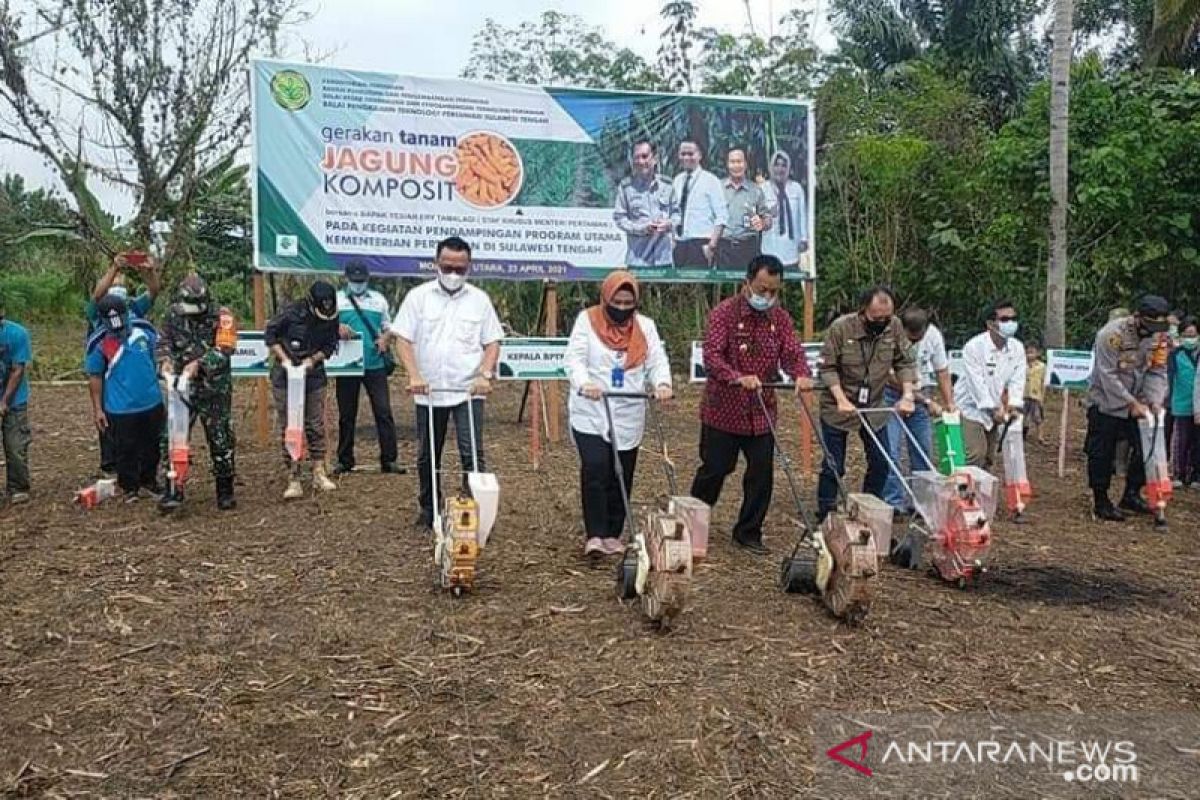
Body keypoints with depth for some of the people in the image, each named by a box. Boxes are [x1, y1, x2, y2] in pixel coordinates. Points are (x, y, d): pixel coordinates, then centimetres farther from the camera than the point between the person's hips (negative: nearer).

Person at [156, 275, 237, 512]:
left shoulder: (220, 316, -9)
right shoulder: (174, 314, 4)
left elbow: (224, 349, -19)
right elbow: (164, 341, 9)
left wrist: (199, 364, -31)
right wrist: (165, 361, -12)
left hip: (214, 388, -3)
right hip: (182, 386, 3)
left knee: (220, 440, 4)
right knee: (172, 438, -2)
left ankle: (225, 492, 17)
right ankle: (173, 491, 7)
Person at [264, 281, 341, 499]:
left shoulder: (332, 318, -6)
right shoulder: (293, 312, -15)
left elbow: (330, 346, 4)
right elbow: (269, 334, -6)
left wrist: (313, 359, -12)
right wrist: (284, 358, -15)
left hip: (314, 376, 3)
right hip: (285, 377, -3)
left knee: (316, 426, 5)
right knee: (288, 429, -1)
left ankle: (319, 474, 15)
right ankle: (293, 481, 3)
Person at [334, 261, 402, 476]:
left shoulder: (378, 299, 14)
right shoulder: (337, 299, 9)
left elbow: (389, 327, 17)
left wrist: (385, 340, -5)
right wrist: (338, 328, -25)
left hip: (375, 364, 1)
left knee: (383, 411, -5)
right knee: (346, 414, 7)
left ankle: (389, 460, -1)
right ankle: (345, 460, 17)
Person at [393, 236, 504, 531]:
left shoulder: (479, 299, 4)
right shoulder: (419, 296, 2)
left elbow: (492, 342, 5)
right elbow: (403, 339, -1)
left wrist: (486, 375, -11)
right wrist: (414, 375, -15)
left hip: (468, 391, -1)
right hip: (428, 392, 1)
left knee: (472, 453, -8)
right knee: (427, 456, 11)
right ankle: (428, 512, 26)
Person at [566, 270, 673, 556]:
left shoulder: (645, 326, 9)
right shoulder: (587, 320, 0)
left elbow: (657, 361, 2)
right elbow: (574, 358, -9)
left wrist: (662, 384, -20)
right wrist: (584, 383, -30)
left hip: (629, 417, 3)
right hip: (591, 414, -3)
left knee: (620, 477, 6)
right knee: (594, 468, -16)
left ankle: (612, 534, 18)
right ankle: (594, 535, -9)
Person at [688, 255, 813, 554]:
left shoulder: (781, 318, 6)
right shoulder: (724, 312, -10)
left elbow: (792, 353, -1)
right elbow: (712, 356, -20)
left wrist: (802, 375, -24)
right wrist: (739, 378, -37)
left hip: (762, 412, 5)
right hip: (723, 410, -4)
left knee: (762, 474, 6)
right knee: (714, 471, 5)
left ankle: (749, 532, 22)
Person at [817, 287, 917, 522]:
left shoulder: (894, 326, -9)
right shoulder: (840, 328, -20)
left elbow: (905, 363, -2)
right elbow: (828, 368, -16)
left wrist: (908, 395, -14)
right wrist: (841, 399, -25)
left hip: (874, 408, 4)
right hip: (838, 407, -4)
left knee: (881, 464, 8)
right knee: (833, 466, 1)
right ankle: (825, 517, 13)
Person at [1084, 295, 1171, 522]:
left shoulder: (1159, 336, -2)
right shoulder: (1112, 334, -22)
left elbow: (1158, 372, -1)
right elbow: (1108, 376, -23)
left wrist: (1154, 401, -17)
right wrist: (1133, 404, -23)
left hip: (1136, 404, 6)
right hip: (1106, 403, -6)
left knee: (1145, 448, 5)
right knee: (1102, 455, -2)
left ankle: (1131, 496, 20)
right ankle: (1101, 503, 9)